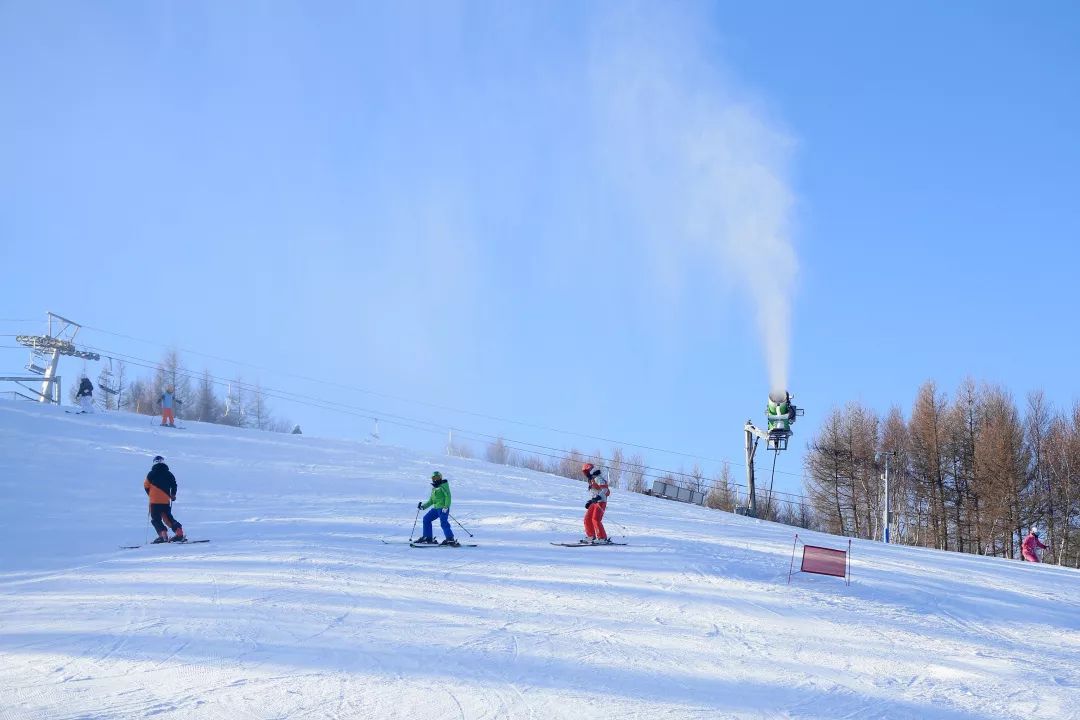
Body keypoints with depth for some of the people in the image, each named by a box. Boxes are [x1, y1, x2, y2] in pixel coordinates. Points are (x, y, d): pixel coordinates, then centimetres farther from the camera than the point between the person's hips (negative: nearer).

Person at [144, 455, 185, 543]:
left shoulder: (152, 474, -2)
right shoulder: (169, 473, 7)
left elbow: (146, 485, 4)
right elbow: (174, 485, 6)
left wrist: (150, 494, 20)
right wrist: (173, 495, 21)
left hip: (155, 500, -4)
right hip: (166, 500, 4)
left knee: (156, 519, 0)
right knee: (168, 518, 14)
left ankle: (163, 535, -17)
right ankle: (179, 533, 3)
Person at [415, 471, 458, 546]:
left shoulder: (443, 486, -4)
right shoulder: (434, 488, 22)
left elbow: (448, 496, -15)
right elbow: (431, 500, 29)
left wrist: (446, 506, -25)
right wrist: (423, 506, 22)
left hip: (443, 508, -9)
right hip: (436, 508, 9)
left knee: (444, 523, -19)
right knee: (426, 519, 10)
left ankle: (450, 539, -19)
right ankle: (428, 538, 15)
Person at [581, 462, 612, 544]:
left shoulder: (598, 478, -9)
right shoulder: (592, 480, 20)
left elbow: (604, 489, -21)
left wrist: (598, 497, -33)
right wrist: (590, 502, 28)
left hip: (601, 502, -10)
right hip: (594, 502, 10)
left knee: (596, 520, -19)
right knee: (587, 519, 10)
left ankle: (602, 539, -20)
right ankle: (591, 536, 23)